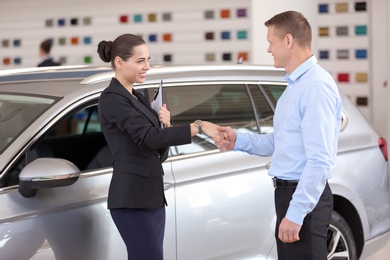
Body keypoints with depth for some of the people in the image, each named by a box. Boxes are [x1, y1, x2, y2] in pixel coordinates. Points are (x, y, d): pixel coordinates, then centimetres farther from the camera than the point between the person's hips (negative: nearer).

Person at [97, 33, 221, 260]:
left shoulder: (138, 98, 17)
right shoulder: (111, 99, -10)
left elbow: (159, 153, 16)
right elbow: (150, 138, -23)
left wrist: (166, 125, -2)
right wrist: (199, 126, -26)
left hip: (152, 196, 9)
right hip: (132, 200, -9)